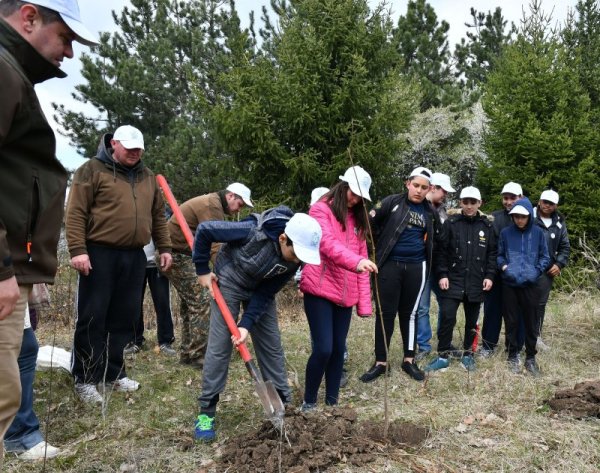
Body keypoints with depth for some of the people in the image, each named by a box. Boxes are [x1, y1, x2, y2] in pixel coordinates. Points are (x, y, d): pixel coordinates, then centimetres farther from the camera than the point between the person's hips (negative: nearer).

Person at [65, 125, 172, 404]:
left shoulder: (147, 177, 16)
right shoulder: (93, 170, -2)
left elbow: (158, 215, 20)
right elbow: (76, 213, -8)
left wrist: (164, 248, 14)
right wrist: (78, 250, -16)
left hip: (134, 257, 5)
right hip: (100, 255, -5)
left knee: (124, 319, 9)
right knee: (92, 319, -1)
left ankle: (113, 373, 21)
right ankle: (84, 379, 9)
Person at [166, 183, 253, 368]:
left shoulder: (213, 203, 17)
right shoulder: (212, 205, -17)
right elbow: (215, 244, -26)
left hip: (180, 255, 11)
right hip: (178, 255, -11)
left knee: (189, 301, 15)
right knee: (201, 301, -11)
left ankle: (187, 353, 22)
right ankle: (197, 355, -7)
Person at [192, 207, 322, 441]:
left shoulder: (295, 257, -22)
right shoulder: (253, 232, -37)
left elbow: (267, 292, -14)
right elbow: (204, 230, -26)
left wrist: (247, 324, -22)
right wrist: (202, 270, -17)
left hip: (260, 289, 4)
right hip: (228, 283, -4)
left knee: (272, 345, 7)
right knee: (219, 347, -3)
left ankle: (283, 403, 20)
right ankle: (206, 411, 8)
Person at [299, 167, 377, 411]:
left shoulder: (357, 219, 15)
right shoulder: (321, 210, -5)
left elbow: (362, 257, 13)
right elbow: (327, 243, -24)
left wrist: (364, 303, 7)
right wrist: (355, 261, -41)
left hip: (345, 295, 6)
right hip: (319, 290, -6)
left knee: (338, 349, 10)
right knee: (323, 349, -9)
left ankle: (332, 402, 24)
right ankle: (308, 402, 10)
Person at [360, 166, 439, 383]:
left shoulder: (430, 213, 10)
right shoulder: (392, 202, -2)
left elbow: (434, 240, 22)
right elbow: (372, 224, -5)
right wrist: (377, 250, -7)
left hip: (416, 267, 3)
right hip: (390, 265, -3)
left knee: (409, 313, 11)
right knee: (385, 313, 1)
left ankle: (409, 360, 22)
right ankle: (381, 362, 10)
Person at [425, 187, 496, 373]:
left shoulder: (487, 226, 6)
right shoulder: (451, 223, 0)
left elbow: (492, 253, 9)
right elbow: (440, 251, -1)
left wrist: (489, 276, -1)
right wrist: (442, 275, -8)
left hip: (476, 282, 2)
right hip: (453, 280, -2)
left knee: (472, 320, 11)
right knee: (447, 317, -9)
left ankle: (467, 354, 27)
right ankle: (443, 356, 4)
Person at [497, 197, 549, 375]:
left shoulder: (538, 232, -1)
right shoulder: (506, 233, 0)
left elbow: (545, 257, 5)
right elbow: (499, 255, 9)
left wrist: (536, 271, -10)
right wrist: (504, 266, -9)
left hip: (530, 284, 0)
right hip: (510, 284, 0)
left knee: (531, 322, 7)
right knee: (511, 321, 8)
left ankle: (530, 357, 21)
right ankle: (513, 356, 21)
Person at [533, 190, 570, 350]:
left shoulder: (559, 223, 9)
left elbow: (565, 247, 14)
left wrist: (559, 264, 1)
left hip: (547, 271, 4)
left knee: (540, 304, 12)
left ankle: (536, 336, 24)